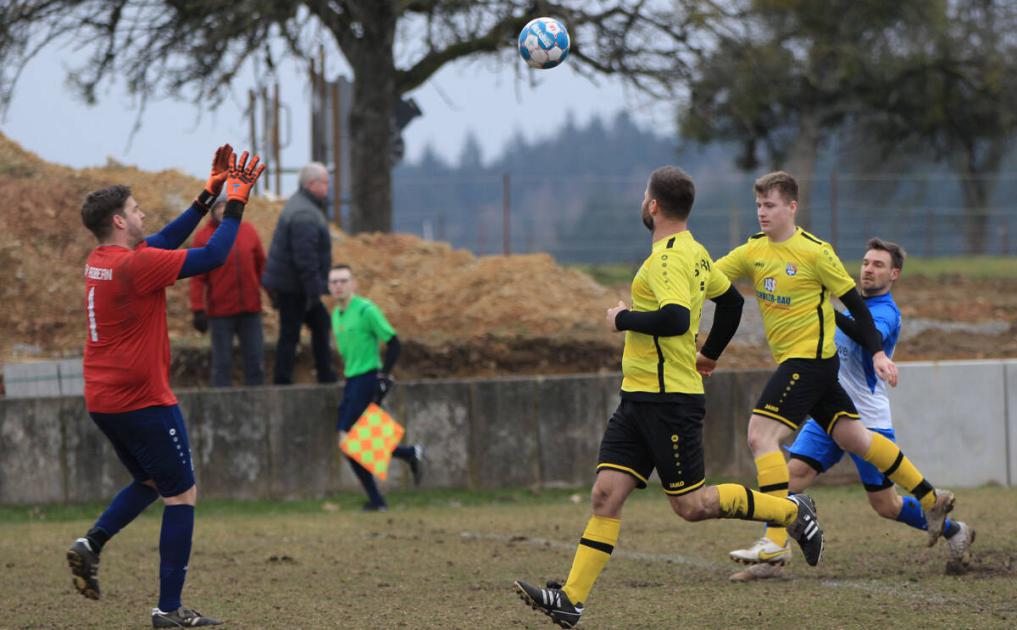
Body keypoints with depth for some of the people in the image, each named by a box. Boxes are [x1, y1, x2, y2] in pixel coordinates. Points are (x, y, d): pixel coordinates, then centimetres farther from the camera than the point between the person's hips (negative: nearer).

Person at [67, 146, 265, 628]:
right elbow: (212, 256, -18)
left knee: (150, 483, 26)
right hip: (142, 402, -9)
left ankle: (92, 543, 7)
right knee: (182, 495, 0)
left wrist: (209, 194, 19)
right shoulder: (135, 264, -19)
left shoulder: (99, 261, 8)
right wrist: (234, 202, -6)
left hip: (103, 401, 9)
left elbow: (165, 241, 20)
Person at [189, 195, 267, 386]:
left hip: (250, 310, 3)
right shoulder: (203, 237, -2)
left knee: (255, 361, 4)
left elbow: (261, 265, 15)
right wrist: (198, 310, -10)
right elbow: (197, 278, -4)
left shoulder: (249, 232, 7)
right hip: (220, 312, -3)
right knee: (222, 363, 1)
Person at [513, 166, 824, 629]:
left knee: (690, 505, -2)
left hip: (669, 399, -10)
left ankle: (791, 510, 13)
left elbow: (675, 319, -32)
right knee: (606, 494, 0)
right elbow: (731, 300, 26)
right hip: (639, 398, 10)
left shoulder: (669, 259, -17)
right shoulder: (694, 253, 14)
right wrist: (707, 356, 35)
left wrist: (623, 320, -16)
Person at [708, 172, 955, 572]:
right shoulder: (753, 252, 8)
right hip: (790, 361, 7)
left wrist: (877, 352, -8)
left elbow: (853, 301, -7)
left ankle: (776, 543, -19)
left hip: (811, 357, -7)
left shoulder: (814, 252, -12)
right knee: (852, 436, 12)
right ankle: (931, 499, 24)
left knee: (761, 434, -17)